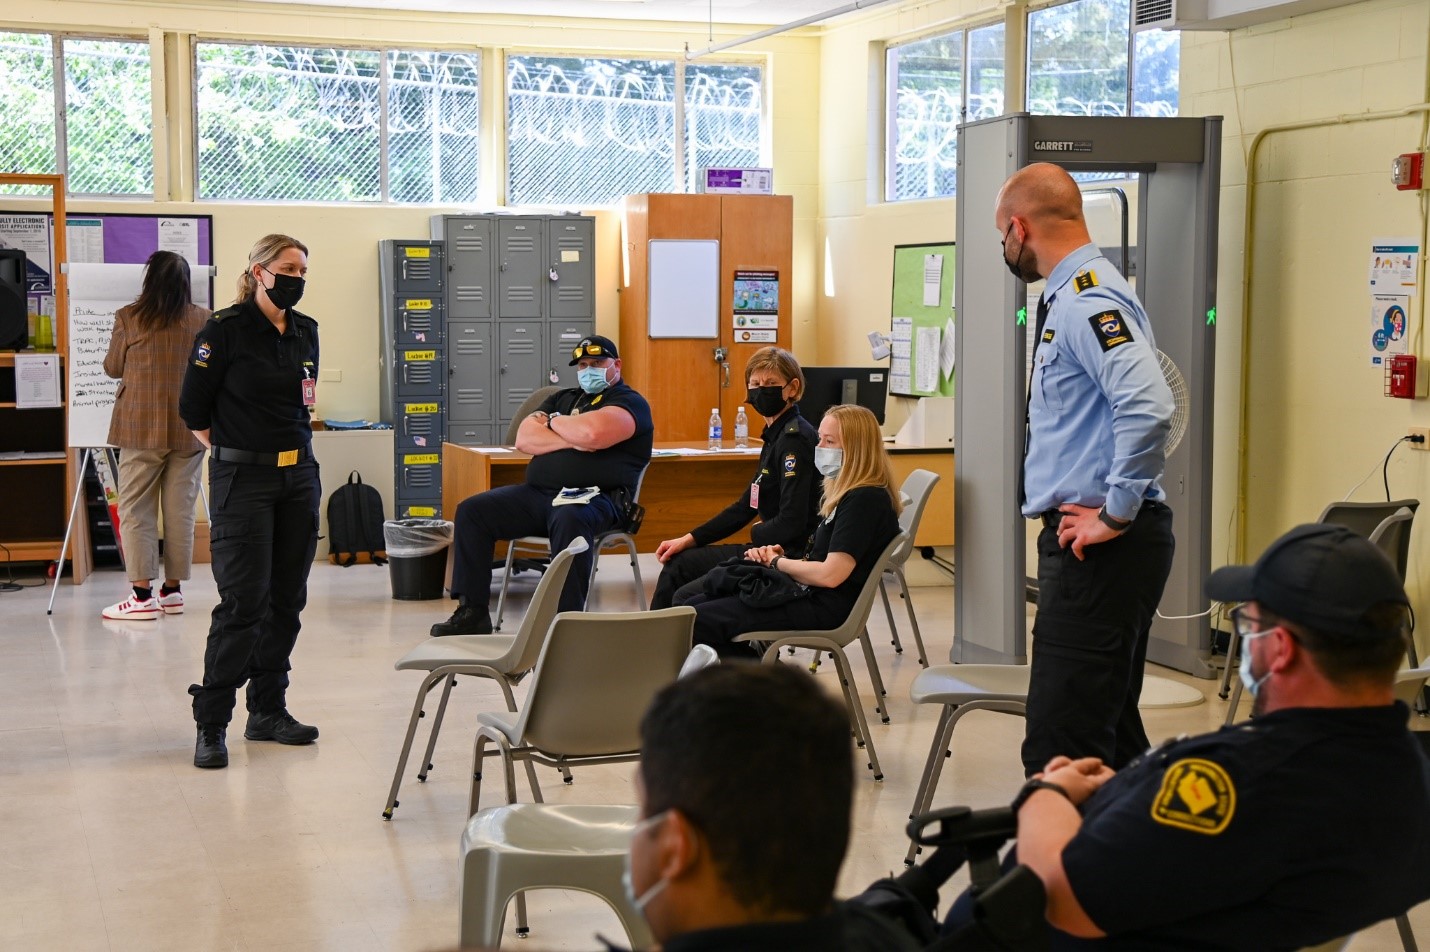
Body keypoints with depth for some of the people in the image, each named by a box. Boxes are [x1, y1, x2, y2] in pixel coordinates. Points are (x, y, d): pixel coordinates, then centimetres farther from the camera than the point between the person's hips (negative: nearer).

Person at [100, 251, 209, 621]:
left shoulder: (129, 318, -4)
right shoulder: (204, 320, 1)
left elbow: (113, 367, 7)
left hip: (143, 426, -2)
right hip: (191, 427, 2)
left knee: (136, 509, 2)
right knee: (181, 509, 9)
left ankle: (142, 594, -3)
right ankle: (173, 590, 14)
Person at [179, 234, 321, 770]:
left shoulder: (306, 331, 10)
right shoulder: (225, 331, -9)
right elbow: (193, 408, -3)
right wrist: (231, 451, 7)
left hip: (299, 475, 6)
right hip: (243, 479, -6)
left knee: (287, 599, 8)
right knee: (243, 601, -10)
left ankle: (268, 710, 18)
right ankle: (211, 723, -3)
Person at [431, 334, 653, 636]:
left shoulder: (629, 403, 3)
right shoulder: (563, 398, 25)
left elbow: (594, 433, -19)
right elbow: (524, 440, 10)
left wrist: (555, 422, 1)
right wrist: (571, 440, -5)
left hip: (594, 497, -7)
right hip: (537, 494, 7)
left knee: (569, 519, -40)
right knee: (471, 510, -6)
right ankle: (472, 611, -6)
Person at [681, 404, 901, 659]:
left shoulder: (866, 500, -16)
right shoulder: (847, 492, 16)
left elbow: (830, 575, -23)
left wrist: (777, 561, -6)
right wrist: (779, 555, -1)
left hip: (826, 608, -10)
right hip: (807, 593, 10)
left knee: (697, 621, -16)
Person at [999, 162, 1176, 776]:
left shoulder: (1088, 301, -16)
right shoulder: (1073, 295, 18)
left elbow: (1148, 407, -31)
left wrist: (1116, 516, -22)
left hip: (1100, 548, -11)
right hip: (1091, 545, 11)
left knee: (1061, 748, -11)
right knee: (1110, 730, 18)